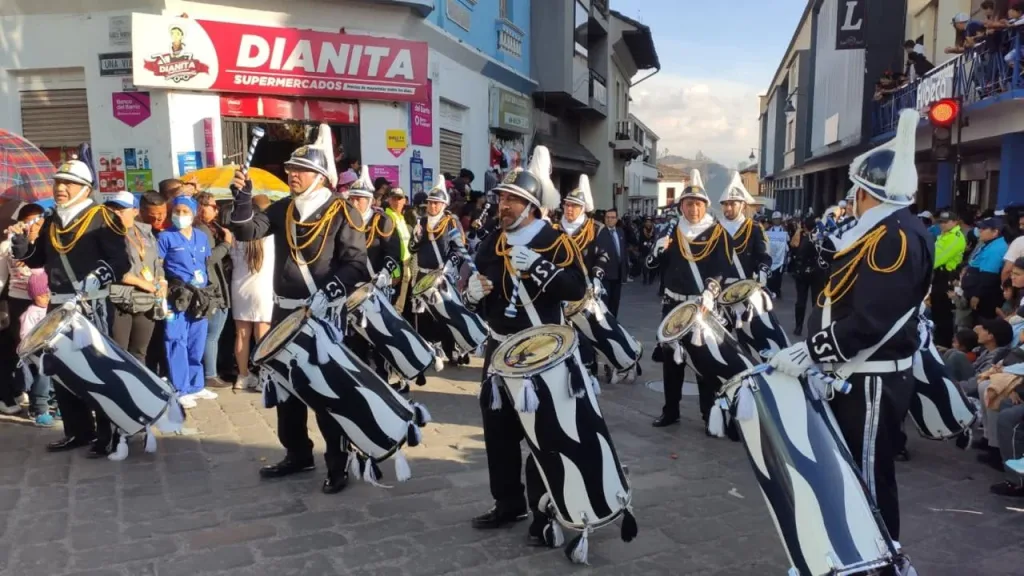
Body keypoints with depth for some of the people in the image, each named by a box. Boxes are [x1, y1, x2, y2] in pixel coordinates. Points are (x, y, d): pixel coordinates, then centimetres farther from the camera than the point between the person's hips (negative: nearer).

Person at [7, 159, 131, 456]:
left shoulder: (101, 218, -9)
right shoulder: (51, 222, 14)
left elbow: (121, 261, -16)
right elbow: (36, 259, 22)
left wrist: (97, 278, -30)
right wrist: (20, 242, 4)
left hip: (92, 305, -8)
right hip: (58, 306, 8)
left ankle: (107, 433, 7)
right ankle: (78, 431, 25)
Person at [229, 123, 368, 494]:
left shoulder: (342, 213, -8)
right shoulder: (282, 210, 10)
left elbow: (355, 264, -14)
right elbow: (248, 231, -1)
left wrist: (327, 295, -25)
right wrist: (242, 198, -17)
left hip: (326, 316, -6)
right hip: (285, 313, 7)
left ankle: (338, 464, 13)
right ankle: (297, 454, 31)